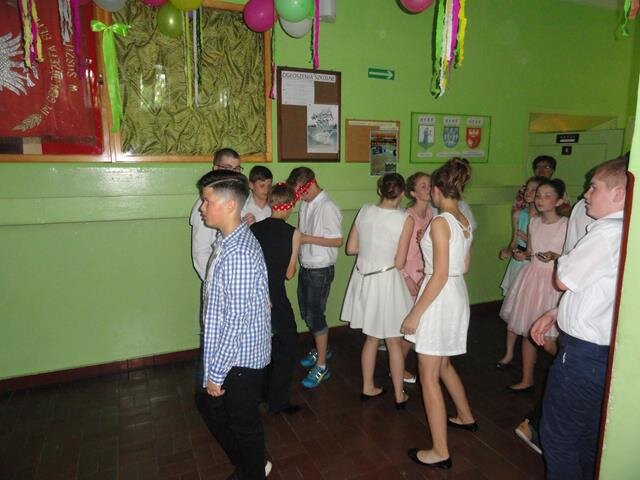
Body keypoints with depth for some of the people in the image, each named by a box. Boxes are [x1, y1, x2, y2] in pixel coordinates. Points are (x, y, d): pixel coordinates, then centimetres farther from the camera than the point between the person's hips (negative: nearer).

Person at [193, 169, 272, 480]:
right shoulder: (225, 241, 3)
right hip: (227, 350, 9)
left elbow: (237, 320, -26)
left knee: (243, 422, 12)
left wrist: (217, 373, -17)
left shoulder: (239, 253, -28)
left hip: (241, 356, -9)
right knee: (208, 405, 24)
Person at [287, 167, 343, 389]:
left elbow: (337, 241, -18)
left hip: (320, 270, -8)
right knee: (306, 312, 19)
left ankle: (322, 367, 11)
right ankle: (321, 349, 41)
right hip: (305, 267, 8)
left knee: (315, 315, -3)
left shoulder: (328, 207, -18)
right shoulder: (305, 204, 6)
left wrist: (307, 238, -21)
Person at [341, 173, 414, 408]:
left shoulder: (365, 211, -2)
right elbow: (399, 263, -12)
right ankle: (399, 395, 28)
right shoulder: (405, 219, -14)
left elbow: (351, 248, 2)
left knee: (371, 337, 22)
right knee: (394, 342, 14)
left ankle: (368, 388, 35)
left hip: (363, 278, 4)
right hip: (387, 281, -4)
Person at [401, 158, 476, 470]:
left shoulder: (440, 222, -19)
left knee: (428, 376, 3)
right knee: (442, 364, 27)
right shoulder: (464, 221, 7)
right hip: (458, 294, 9)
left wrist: (415, 313, -16)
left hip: (440, 298, -9)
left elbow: (440, 276, -22)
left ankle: (440, 452, 13)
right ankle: (465, 417, 46)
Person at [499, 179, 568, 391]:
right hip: (531, 275, 5)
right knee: (526, 329, 11)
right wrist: (522, 254, -5)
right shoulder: (533, 222, 6)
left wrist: (554, 256, -23)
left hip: (553, 280, -5)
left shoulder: (566, 225, -11)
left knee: (545, 335, -2)